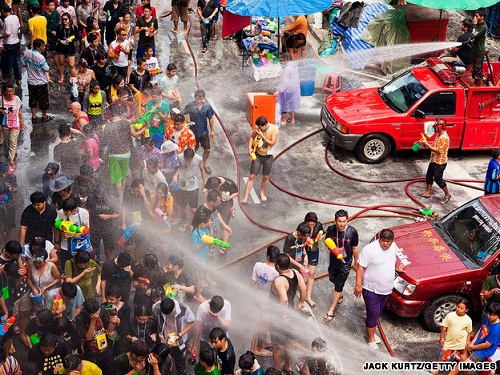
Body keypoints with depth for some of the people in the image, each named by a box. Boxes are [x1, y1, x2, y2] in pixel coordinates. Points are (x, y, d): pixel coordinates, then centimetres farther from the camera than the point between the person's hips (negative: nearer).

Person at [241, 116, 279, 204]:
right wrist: (249, 148, -13)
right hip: (257, 155, 1)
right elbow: (252, 137, 3)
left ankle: (262, 193, 41)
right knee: (252, 176, -2)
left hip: (268, 156, -1)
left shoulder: (274, 129, -19)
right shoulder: (257, 128, -11)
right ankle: (245, 198, 2)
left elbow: (272, 144, -20)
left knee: (266, 177, 14)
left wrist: (262, 136, -29)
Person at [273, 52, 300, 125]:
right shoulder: (295, 65, -1)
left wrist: (278, 90, -34)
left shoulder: (287, 68, -28)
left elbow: (284, 81, -32)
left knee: (284, 103, 8)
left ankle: (283, 119, 19)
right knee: (292, 102, 21)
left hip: (287, 89, -8)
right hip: (295, 88, 8)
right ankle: (292, 118, 32)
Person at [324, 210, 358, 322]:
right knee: (333, 279, 25)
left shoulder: (352, 232, -21)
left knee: (339, 286, 1)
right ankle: (340, 295, 57)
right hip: (333, 261, 3)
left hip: (345, 263, -3)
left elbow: (354, 248, -7)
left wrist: (356, 262, 4)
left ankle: (331, 310, 12)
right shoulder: (331, 229, -16)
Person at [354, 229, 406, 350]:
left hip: (386, 289, 6)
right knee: (373, 313, -4)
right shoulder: (369, 249, -22)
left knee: (377, 313, 20)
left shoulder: (393, 246, -2)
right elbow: (361, 267, -19)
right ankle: (371, 339, 13)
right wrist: (358, 285, -22)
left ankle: (369, 330, 41)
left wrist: (397, 267, 18)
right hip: (371, 289, -6)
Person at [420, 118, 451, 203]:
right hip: (434, 161, 10)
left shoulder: (444, 138, -27)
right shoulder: (439, 135, 4)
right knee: (429, 176, 16)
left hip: (440, 163, -10)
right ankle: (427, 193, 27)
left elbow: (437, 150, -29)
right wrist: (427, 143, 2)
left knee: (438, 179, 0)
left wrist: (427, 144, -26)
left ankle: (447, 195, 16)